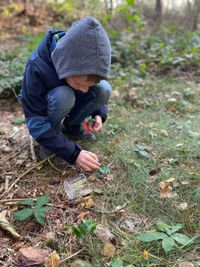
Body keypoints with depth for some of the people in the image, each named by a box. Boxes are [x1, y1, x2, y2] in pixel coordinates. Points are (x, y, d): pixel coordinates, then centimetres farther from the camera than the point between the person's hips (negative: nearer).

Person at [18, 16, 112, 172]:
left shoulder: (87, 63, -24)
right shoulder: (37, 68, -38)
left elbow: (98, 92, -2)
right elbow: (36, 123, -34)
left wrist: (99, 113, -22)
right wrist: (74, 153, -38)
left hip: (71, 100, 5)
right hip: (43, 106, -4)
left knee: (104, 89, -21)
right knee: (63, 96, -38)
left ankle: (72, 125, 1)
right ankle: (49, 139, -10)